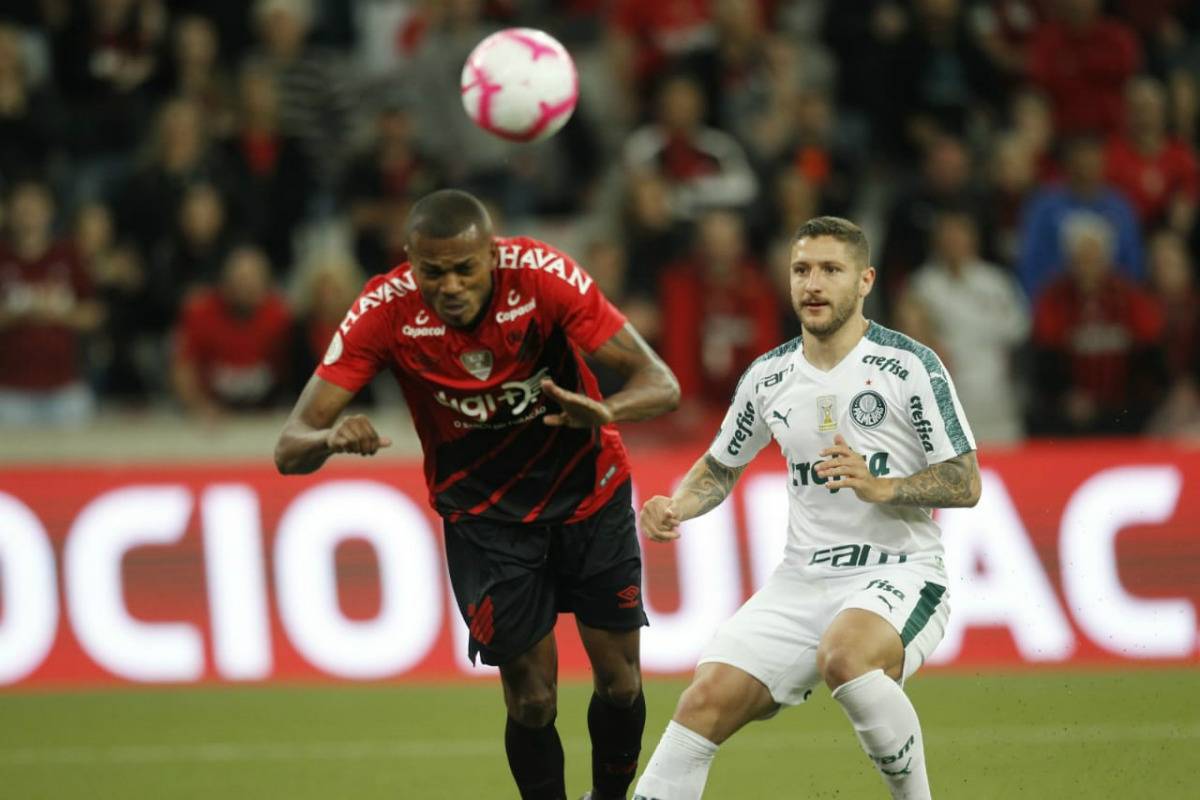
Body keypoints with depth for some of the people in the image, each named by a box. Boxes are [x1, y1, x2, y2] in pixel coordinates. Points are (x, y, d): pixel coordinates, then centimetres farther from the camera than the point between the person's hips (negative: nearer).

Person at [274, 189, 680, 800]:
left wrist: (603, 411, -48)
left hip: (589, 491, 1)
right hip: (483, 513, -1)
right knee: (531, 700, -8)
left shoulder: (542, 276, -26)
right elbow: (290, 448, -26)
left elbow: (659, 384, -25)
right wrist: (330, 439, -51)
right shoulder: (385, 313, -25)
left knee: (619, 682, 4)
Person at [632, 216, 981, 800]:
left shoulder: (911, 366, -7)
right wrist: (675, 508, 3)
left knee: (844, 656, -37)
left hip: (898, 572, -5)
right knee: (708, 701, -12)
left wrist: (880, 487, -22)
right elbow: (721, 467, 24)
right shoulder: (768, 376, 8)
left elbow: (965, 484, -7)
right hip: (802, 578, 5)